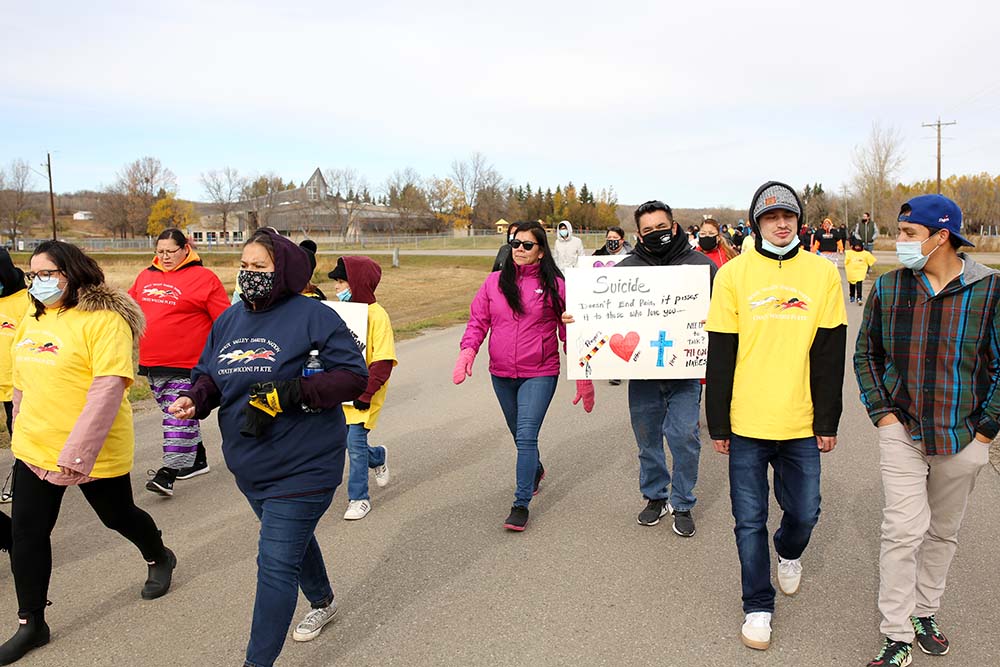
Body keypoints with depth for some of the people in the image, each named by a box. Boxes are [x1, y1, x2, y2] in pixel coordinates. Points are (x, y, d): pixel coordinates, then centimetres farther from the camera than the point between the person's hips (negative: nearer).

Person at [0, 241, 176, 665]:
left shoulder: (104, 320, -18)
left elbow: (109, 387, -24)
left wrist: (77, 451, -27)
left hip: (95, 452, -7)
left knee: (117, 516, 14)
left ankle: (159, 559, 44)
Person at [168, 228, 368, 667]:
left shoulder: (312, 316, -15)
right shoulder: (229, 320, 6)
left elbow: (353, 376, -18)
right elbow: (209, 374, 14)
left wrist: (290, 392, -29)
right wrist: (196, 398, -10)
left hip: (301, 467, -7)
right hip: (249, 466, 8)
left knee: (275, 564, -5)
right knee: (293, 538, 27)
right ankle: (322, 602, 53)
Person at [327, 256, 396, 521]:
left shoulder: (376, 315, -13)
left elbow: (383, 361, -16)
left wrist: (366, 393, -22)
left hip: (362, 396, -6)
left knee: (355, 442, -7)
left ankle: (359, 498, 10)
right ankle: (378, 457, 39)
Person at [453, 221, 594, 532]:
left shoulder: (554, 285, -4)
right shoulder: (495, 282, 4)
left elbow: (570, 332, -1)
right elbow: (478, 321, 4)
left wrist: (583, 378, -2)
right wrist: (468, 351, -16)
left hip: (540, 374, -4)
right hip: (501, 374, 4)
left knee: (527, 436, -11)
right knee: (519, 434, 20)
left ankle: (521, 504, 0)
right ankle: (536, 470, 49)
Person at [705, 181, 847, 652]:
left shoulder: (823, 273, 2)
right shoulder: (734, 274, -3)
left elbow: (830, 356, 3)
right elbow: (720, 356, -2)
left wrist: (827, 422, 2)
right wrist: (717, 424, -2)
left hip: (800, 424, 1)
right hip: (746, 423, -1)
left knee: (803, 512, 13)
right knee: (750, 520, 7)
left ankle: (789, 554, 47)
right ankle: (758, 606, 26)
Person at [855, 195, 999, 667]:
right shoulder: (889, 287, -2)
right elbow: (866, 354, 8)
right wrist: (881, 412, -1)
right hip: (902, 430, 0)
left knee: (943, 531, 15)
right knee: (904, 530, -6)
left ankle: (925, 612, 36)